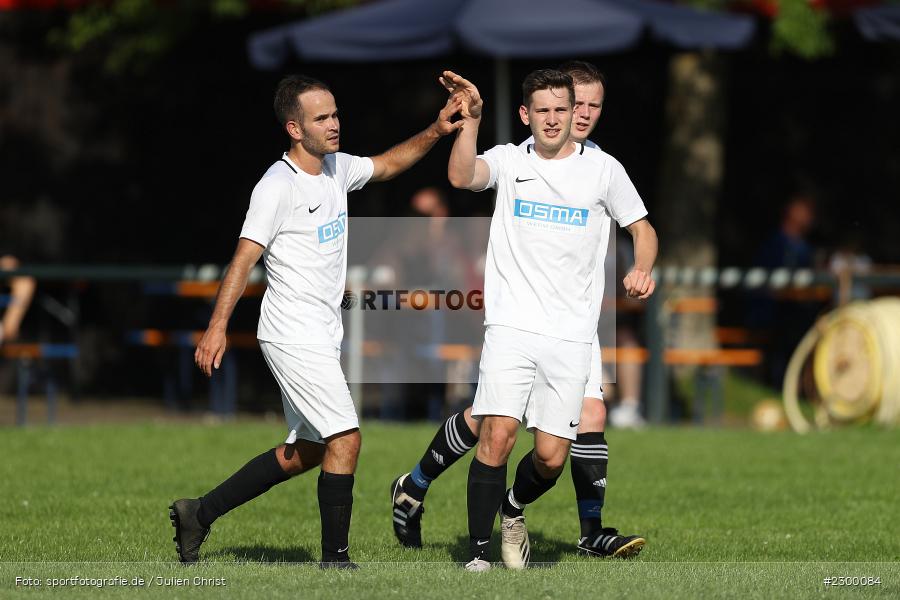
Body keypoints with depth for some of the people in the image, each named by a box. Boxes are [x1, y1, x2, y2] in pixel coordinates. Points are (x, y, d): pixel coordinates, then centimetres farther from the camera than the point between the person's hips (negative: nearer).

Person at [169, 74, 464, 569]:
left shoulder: (337, 168, 9)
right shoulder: (277, 187, -16)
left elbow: (388, 164, 27)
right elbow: (244, 258, -19)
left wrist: (434, 132, 12)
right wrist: (217, 328, -26)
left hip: (322, 339, 9)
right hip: (294, 338, -9)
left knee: (303, 452, 13)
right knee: (345, 439, -13)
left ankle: (199, 514, 22)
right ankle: (335, 560, -6)